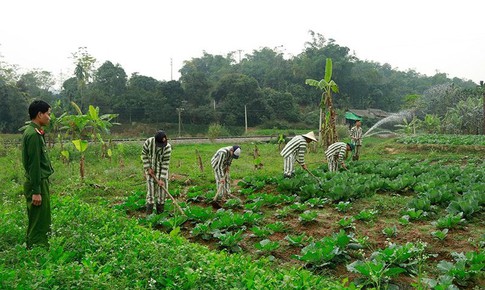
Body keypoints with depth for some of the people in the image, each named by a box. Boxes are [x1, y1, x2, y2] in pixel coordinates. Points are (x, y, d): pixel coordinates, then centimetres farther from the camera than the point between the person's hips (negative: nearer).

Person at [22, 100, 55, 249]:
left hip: (41, 181, 10)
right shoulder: (33, 134, -17)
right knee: (38, 223, -3)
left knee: (42, 221, 16)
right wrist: (36, 191, -20)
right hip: (37, 184, -10)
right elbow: (34, 165, -20)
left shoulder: (34, 132, 12)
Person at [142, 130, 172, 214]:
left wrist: (162, 179, -22)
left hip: (162, 170, 0)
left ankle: (160, 212, 14)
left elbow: (165, 164, -21)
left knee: (162, 187, 1)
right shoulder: (149, 142, -22)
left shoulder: (167, 147, -25)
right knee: (150, 188, -2)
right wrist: (148, 168, -11)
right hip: (150, 169, 0)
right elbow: (144, 155, -6)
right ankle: (149, 212, 5)